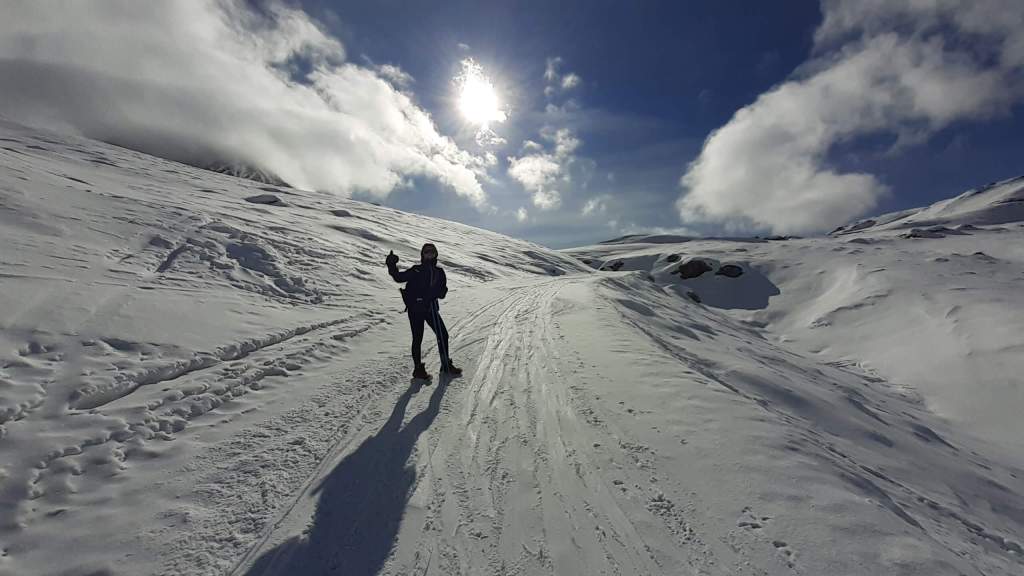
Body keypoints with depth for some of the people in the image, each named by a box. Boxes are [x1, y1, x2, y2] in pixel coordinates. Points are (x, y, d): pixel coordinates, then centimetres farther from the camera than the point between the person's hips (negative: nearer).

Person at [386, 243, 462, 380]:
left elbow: (443, 290, 6)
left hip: (431, 308, 4)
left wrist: (436, 293, -16)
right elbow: (400, 277, -6)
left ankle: (446, 365, 20)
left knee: (443, 334, 5)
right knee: (418, 338, 0)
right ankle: (418, 369, 14)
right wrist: (392, 267, -22)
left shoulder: (439, 272, 9)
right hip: (415, 308, -4)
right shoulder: (416, 270, -1)